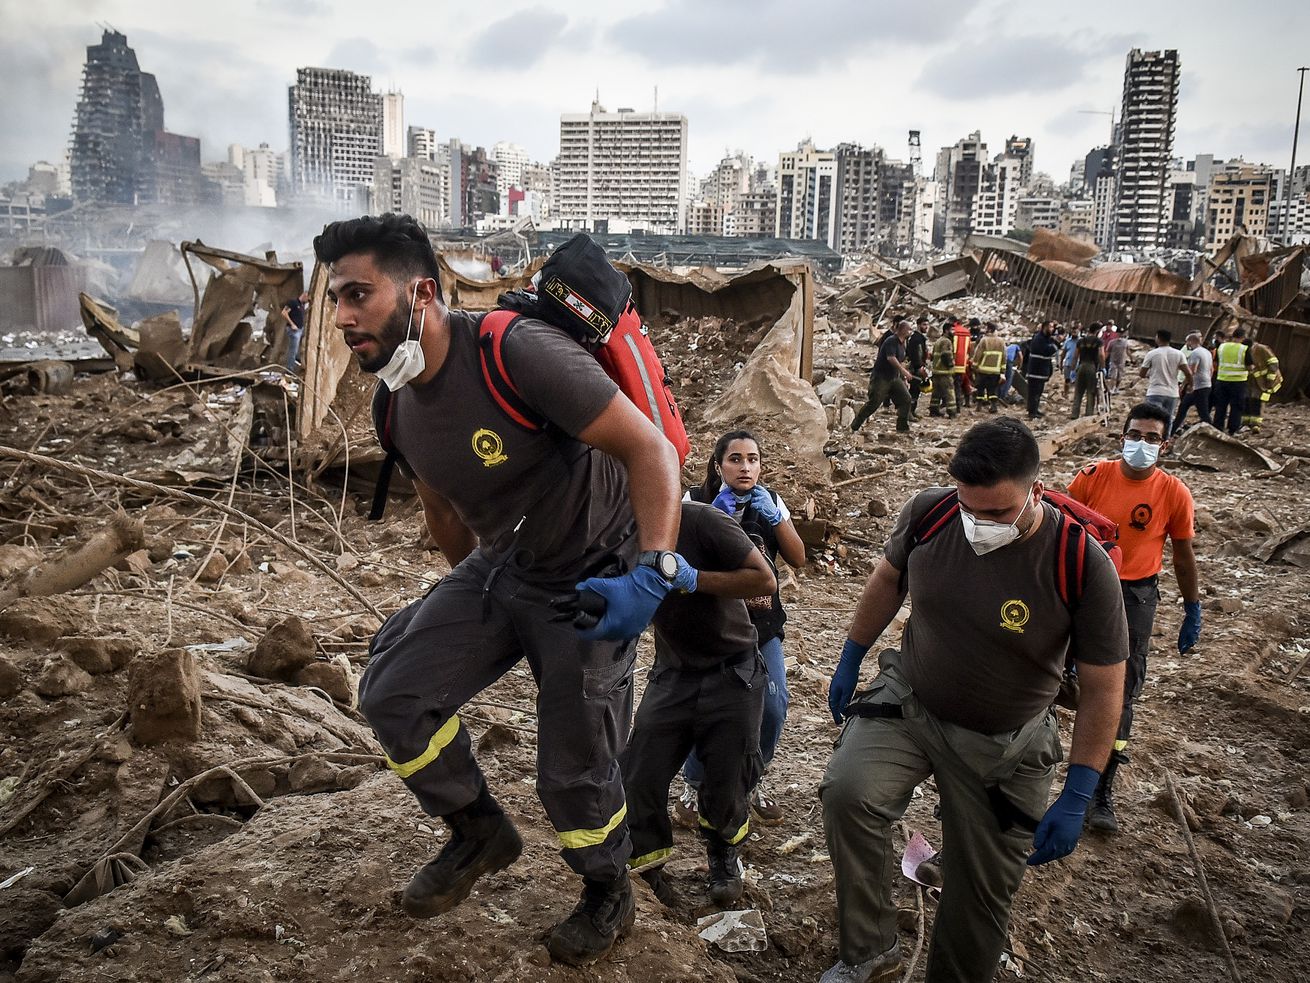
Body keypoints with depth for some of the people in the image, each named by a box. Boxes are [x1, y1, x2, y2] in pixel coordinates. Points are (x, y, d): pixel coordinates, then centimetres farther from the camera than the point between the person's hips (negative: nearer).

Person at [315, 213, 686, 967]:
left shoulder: (517, 352, -28)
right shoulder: (399, 405, -3)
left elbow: (650, 448, -28)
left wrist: (654, 575, -37)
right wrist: (468, 595, 24)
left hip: (592, 579, -6)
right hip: (497, 569, 7)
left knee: (573, 771, 1)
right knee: (394, 694, -4)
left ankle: (609, 899, 35)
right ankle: (480, 835, 23)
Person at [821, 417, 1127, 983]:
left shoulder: (1082, 564, -23)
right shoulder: (928, 513, -15)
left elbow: (1103, 688, -14)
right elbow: (888, 579, 6)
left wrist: (1077, 798, -15)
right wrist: (850, 660, 13)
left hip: (1003, 746, -1)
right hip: (907, 702, 2)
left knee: (981, 892, 9)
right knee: (848, 792, -26)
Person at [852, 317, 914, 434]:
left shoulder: (902, 344, 14)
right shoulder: (891, 341, -15)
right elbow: (891, 358, -28)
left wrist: (905, 379, 19)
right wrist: (903, 370, -30)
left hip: (894, 377, 9)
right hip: (880, 377, -9)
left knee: (906, 398, 1)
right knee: (873, 403, -10)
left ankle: (902, 427, 8)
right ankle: (854, 427, -1)